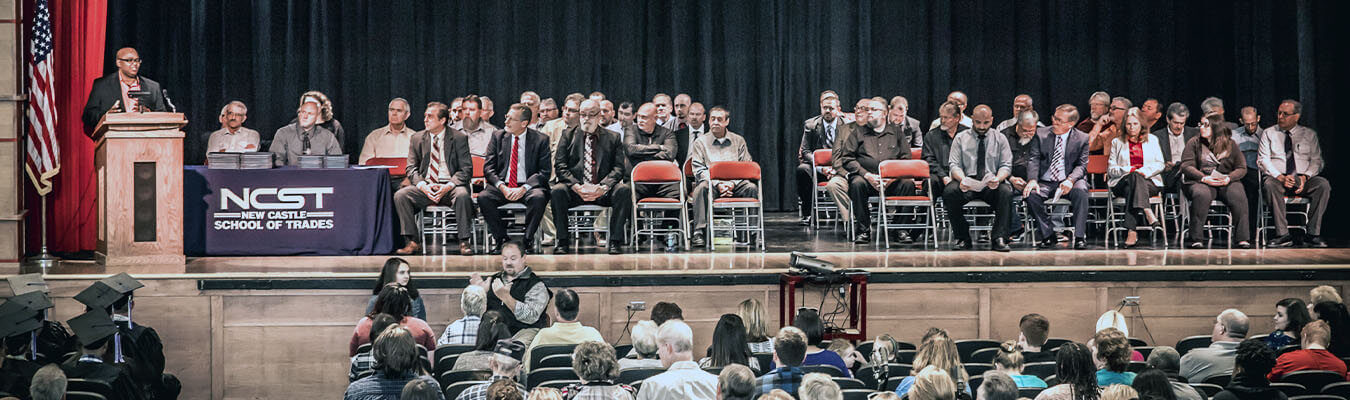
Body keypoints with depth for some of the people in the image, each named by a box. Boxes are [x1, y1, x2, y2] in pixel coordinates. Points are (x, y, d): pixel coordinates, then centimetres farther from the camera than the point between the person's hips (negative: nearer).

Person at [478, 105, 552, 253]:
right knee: (483, 197, -28)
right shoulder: (498, 137, 9)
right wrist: (502, 187, -13)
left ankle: (528, 240, -17)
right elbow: (488, 168, 5)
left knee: (538, 197, -35)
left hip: (528, 186, -2)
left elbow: (545, 171, -3)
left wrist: (524, 188, -18)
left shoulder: (540, 140, 2)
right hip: (502, 186, 2)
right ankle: (501, 239, -13)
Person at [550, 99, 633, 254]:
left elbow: (618, 168, 2)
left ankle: (615, 241, -22)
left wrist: (603, 187, -16)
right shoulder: (568, 135, 13)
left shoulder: (612, 138, 13)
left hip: (602, 191, 0)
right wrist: (576, 186, -14)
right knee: (557, 191, -32)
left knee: (624, 190, -29)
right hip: (575, 189, 0)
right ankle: (563, 241, -19)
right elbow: (560, 165, 3)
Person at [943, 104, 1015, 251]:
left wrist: (997, 179, -19)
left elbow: (1006, 166, 5)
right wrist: (962, 179, -21)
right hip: (967, 183, 0)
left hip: (992, 185, 0)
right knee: (949, 191, -32)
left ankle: (998, 239, -28)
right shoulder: (960, 138, 11)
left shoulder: (1000, 139, 12)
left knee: (1006, 192, -34)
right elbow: (953, 165, 2)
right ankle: (963, 238, -19)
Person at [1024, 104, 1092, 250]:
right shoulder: (1041, 134, 6)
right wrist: (1032, 180, -19)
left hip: (1068, 183, -1)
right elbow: (1034, 159, 0)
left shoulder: (1082, 138, 3)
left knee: (1080, 191, -35)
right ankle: (1048, 235, -16)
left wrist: (1070, 180, -23)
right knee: (1031, 194, -30)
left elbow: (1081, 165, -1)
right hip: (1045, 183, 2)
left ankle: (1080, 237, -27)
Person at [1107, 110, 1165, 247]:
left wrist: (1145, 171, -10)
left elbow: (1160, 164, 9)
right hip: (1122, 183, 0)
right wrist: (1127, 170, -9)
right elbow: (1111, 169, 9)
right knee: (1134, 178, -37)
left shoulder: (1152, 140, 18)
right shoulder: (1117, 142, 18)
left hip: (1149, 182, 0)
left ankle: (1131, 232, -47)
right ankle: (1148, 214, -51)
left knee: (1132, 189, -35)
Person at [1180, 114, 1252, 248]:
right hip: (1201, 181, -1)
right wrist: (1204, 178, -15)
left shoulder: (1230, 144, 12)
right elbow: (1186, 166, 0)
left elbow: (1242, 168, 10)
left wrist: (1229, 178, -11)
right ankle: (1196, 239, -33)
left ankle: (1242, 239, -27)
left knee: (1239, 197, -31)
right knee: (1201, 195, -36)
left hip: (1227, 182, 1)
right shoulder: (1194, 143, 9)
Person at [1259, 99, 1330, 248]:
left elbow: (1316, 161, 8)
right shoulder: (1268, 133, 11)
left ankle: (1313, 234, -27)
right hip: (1278, 178, -1)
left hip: (1303, 180, 1)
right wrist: (1280, 177, -16)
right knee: (1270, 184, -37)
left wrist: (1305, 177, -13)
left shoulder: (1309, 134, 14)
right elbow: (1264, 160, 1)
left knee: (1323, 185, -30)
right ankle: (1283, 235, -36)